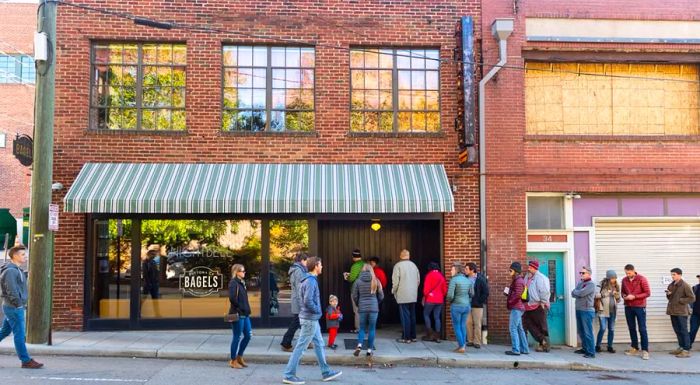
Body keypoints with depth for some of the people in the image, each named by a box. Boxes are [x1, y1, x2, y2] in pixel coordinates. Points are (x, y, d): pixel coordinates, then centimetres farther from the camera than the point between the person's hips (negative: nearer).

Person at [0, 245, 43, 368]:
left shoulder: (17, 270, 15)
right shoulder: (10, 271, -16)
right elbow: (11, 291, -22)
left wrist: (22, 303, 12)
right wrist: (18, 304, -16)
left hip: (11, 308, 10)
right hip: (14, 308, -10)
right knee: (19, 334, -4)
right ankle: (26, 361, 1)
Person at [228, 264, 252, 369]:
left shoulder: (241, 283, 14)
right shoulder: (233, 283, -12)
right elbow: (232, 298, -24)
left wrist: (247, 310, 6)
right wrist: (239, 308, -15)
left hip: (245, 314, 9)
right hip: (237, 315, -9)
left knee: (248, 335, 12)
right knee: (237, 337, 1)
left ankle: (239, 357, 26)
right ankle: (233, 360, 14)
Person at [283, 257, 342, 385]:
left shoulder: (308, 280, 12)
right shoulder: (311, 281, -19)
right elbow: (308, 301, -26)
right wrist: (318, 311, -12)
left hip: (312, 319, 10)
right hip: (310, 319, -10)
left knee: (319, 344, 15)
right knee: (301, 347, -3)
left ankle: (326, 372, 24)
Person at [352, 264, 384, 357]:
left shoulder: (358, 281, -2)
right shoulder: (376, 281, -1)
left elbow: (354, 296, 0)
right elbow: (381, 296, 2)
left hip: (362, 308, 1)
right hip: (374, 308, 0)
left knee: (362, 328, 13)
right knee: (372, 329, 8)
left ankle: (359, 345, -7)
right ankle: (369, 350, 9)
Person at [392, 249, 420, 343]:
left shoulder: (398, 265, -9)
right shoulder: (414, 265, 8)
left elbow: (395, 281, -12)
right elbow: (418, 280, 11)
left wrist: (393, 291, 3)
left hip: (403, 296, -6)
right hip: (413, 296, 6)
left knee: (405, 317, -2)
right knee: (412, 316, 13)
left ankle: (406, 338, 1)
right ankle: (413, 336, 18)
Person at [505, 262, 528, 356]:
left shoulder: (519, 281, -13)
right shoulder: (516, 280, 19)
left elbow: (518, 295, -22)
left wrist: (510, 302, -11)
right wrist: (507, 292, 3)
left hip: (516, 308, -10)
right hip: (517, 308, 10)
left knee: (513, 328, -9)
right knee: (519, 329, 14)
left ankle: (515, 350, -8)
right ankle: (524, 349, 20)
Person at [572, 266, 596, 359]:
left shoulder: (591, 284, -10)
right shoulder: (580, 283, 16)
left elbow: (581, 293, -19)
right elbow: (573, 294, 8)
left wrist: (575, 291, 0)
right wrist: (578, 293, -11)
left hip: (587, 310, -8)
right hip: (579, 310, 8)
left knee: (588, 332, -8)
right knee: (581, 331, 15)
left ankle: (591, 352, -5)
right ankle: (584, 348, 27)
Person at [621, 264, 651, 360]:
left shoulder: (642, 279, -8)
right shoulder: (624, 280, 6)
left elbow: (648, 293, -10)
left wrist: (634, 296, -19)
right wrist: (624, 296, -5)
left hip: (639, 307, -5)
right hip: (628, 307, 5)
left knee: (642, 329, -3)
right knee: (631, 328, 9)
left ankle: (645, 351, 0)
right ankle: (634, 348, 19)